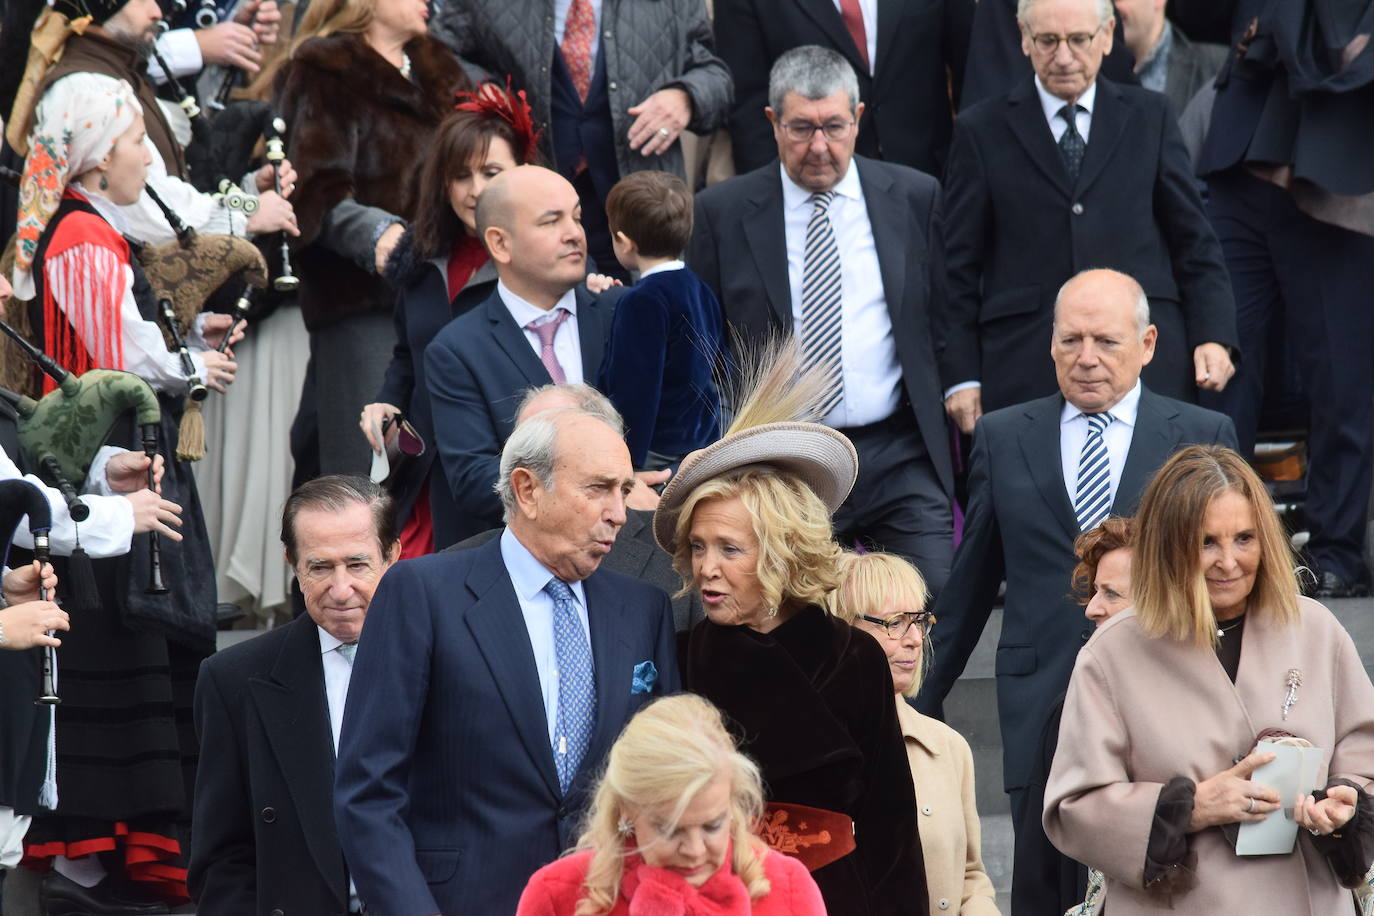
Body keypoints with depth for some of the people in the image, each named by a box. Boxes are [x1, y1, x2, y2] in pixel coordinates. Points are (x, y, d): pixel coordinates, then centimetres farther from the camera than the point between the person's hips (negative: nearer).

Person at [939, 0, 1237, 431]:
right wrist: (960, 376, -1)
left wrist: (1213, 336, 1)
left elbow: (1193, 242, 13)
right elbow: (960, 270, 7)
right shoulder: (982, 132, 8)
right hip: (1026, 375, -1)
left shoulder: (1150, 117, 13)